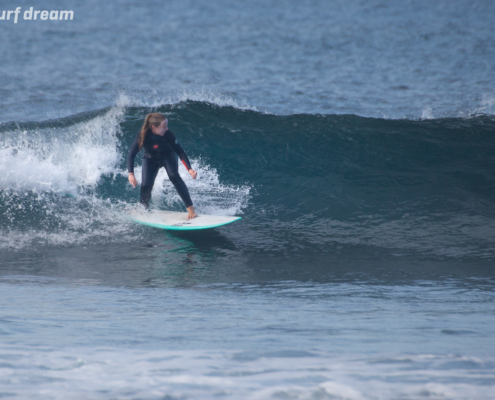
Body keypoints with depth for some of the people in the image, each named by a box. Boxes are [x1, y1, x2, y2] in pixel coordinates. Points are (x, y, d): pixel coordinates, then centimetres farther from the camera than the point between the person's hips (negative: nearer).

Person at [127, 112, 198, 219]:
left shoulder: (167, 134, -31)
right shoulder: (143, 134, -32)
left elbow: (180, 151, -21)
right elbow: (132, 154, -28)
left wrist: (189, 169, -33)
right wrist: (131, 174, -38)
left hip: (167, 155, -1)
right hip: (151, 159, 1)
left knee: (173, 176, -26)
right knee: (146, 184, -17)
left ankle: (191, 209, -27)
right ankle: (144, 208, 14)